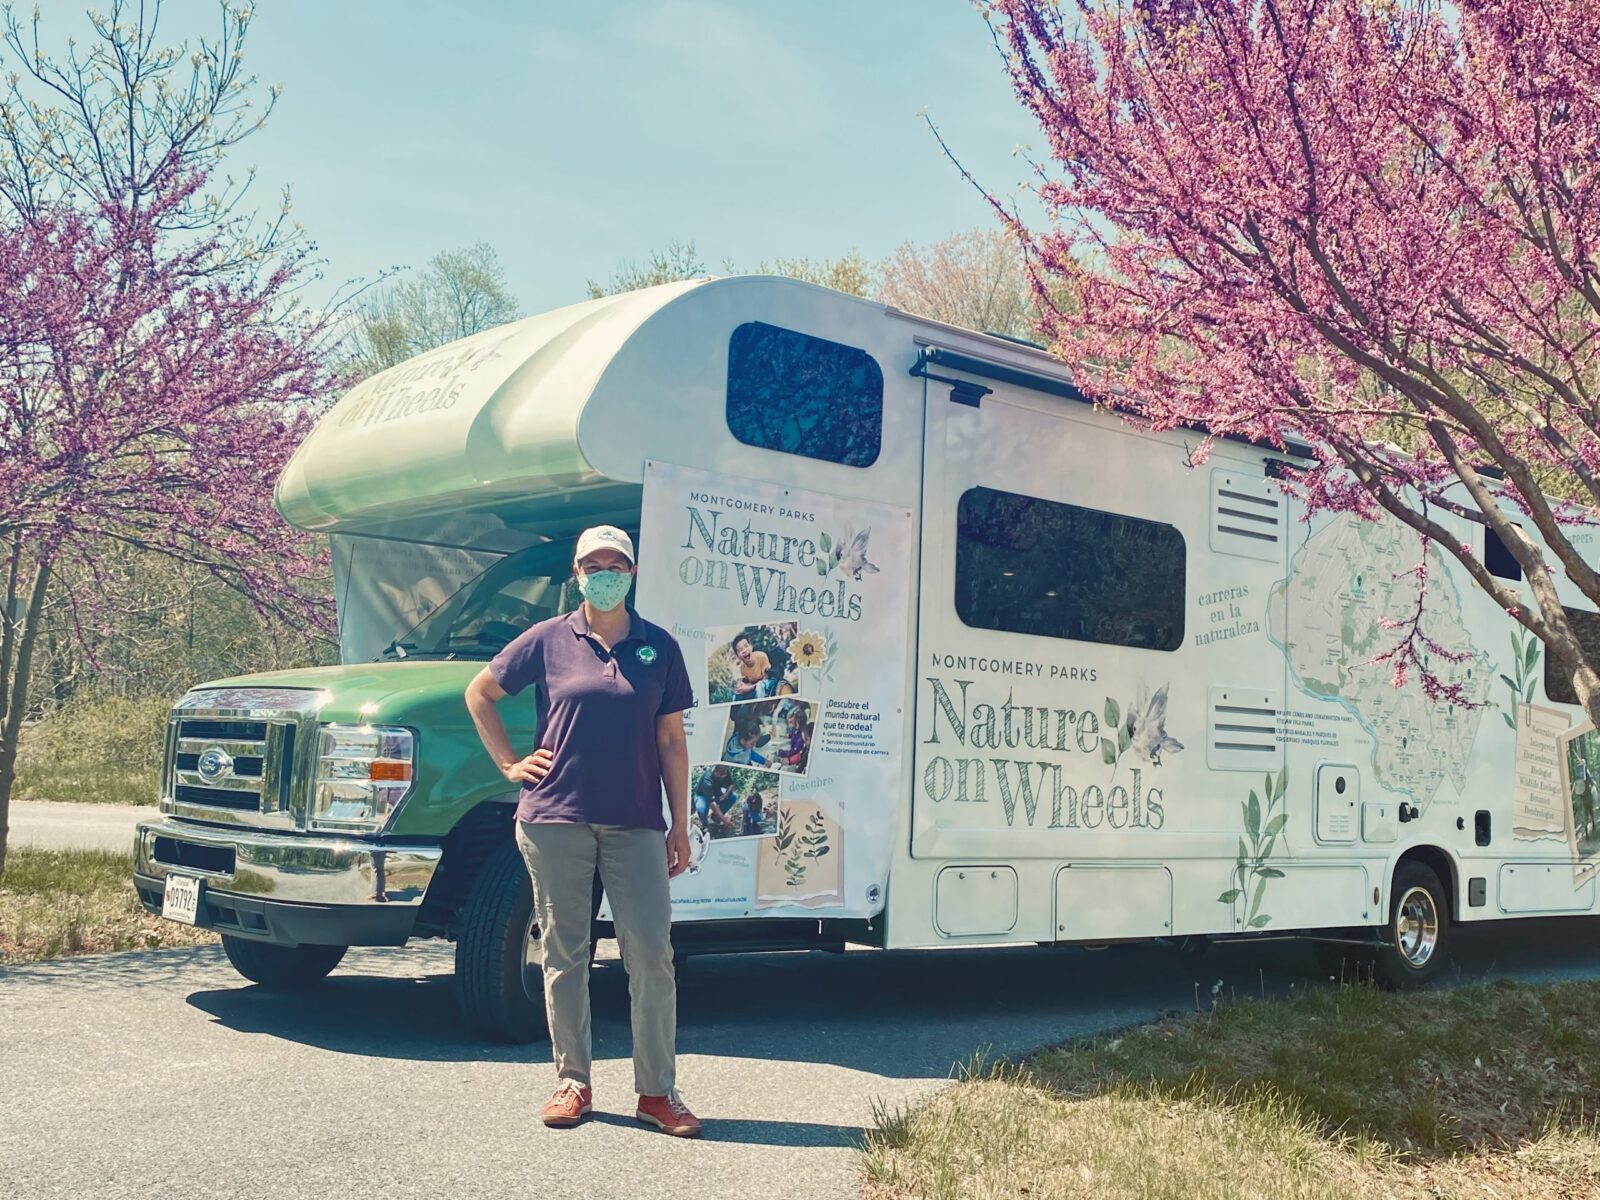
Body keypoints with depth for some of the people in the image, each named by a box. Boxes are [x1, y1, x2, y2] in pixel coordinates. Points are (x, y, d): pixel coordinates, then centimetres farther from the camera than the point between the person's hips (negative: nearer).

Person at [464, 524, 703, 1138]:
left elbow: (671, 741, 8)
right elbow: (479, 693, 14)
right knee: (564, 954, 6)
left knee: (652, 954, -2)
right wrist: (508, 763, 6)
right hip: (555, 820, 0)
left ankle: (657, 1091, 7)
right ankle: (572, 1082, 18)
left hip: (634, 825, 1)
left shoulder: (659, 647, 7)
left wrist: (680, 827, 6)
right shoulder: (549, 639, 4)